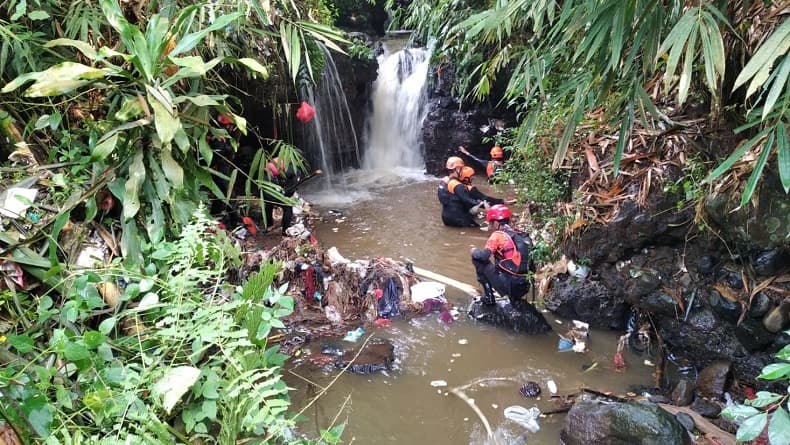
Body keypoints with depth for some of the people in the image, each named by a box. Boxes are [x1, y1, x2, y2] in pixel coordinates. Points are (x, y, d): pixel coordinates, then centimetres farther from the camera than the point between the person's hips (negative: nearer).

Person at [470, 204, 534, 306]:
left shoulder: (498, 235, -8)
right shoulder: (523, 235, 11)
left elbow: (483, 256, -16)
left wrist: (474, 251, 6)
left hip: (508, 283, -7)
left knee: (477, 259, 6)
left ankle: (488, 297, 11)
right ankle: (515, 299, 24)